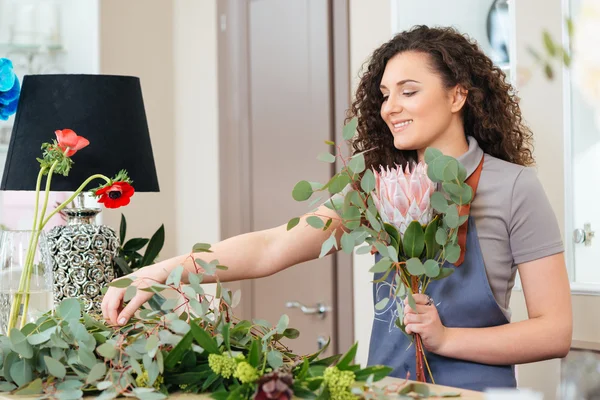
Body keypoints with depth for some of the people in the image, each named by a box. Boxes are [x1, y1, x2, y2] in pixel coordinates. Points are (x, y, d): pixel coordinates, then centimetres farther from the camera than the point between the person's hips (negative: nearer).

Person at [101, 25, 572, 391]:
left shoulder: (513, 187, -5)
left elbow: (555, 333, -6)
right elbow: (272, 248, -5)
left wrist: (445, 338, -16)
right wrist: (159, 273, -17)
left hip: (472, 388, -3)